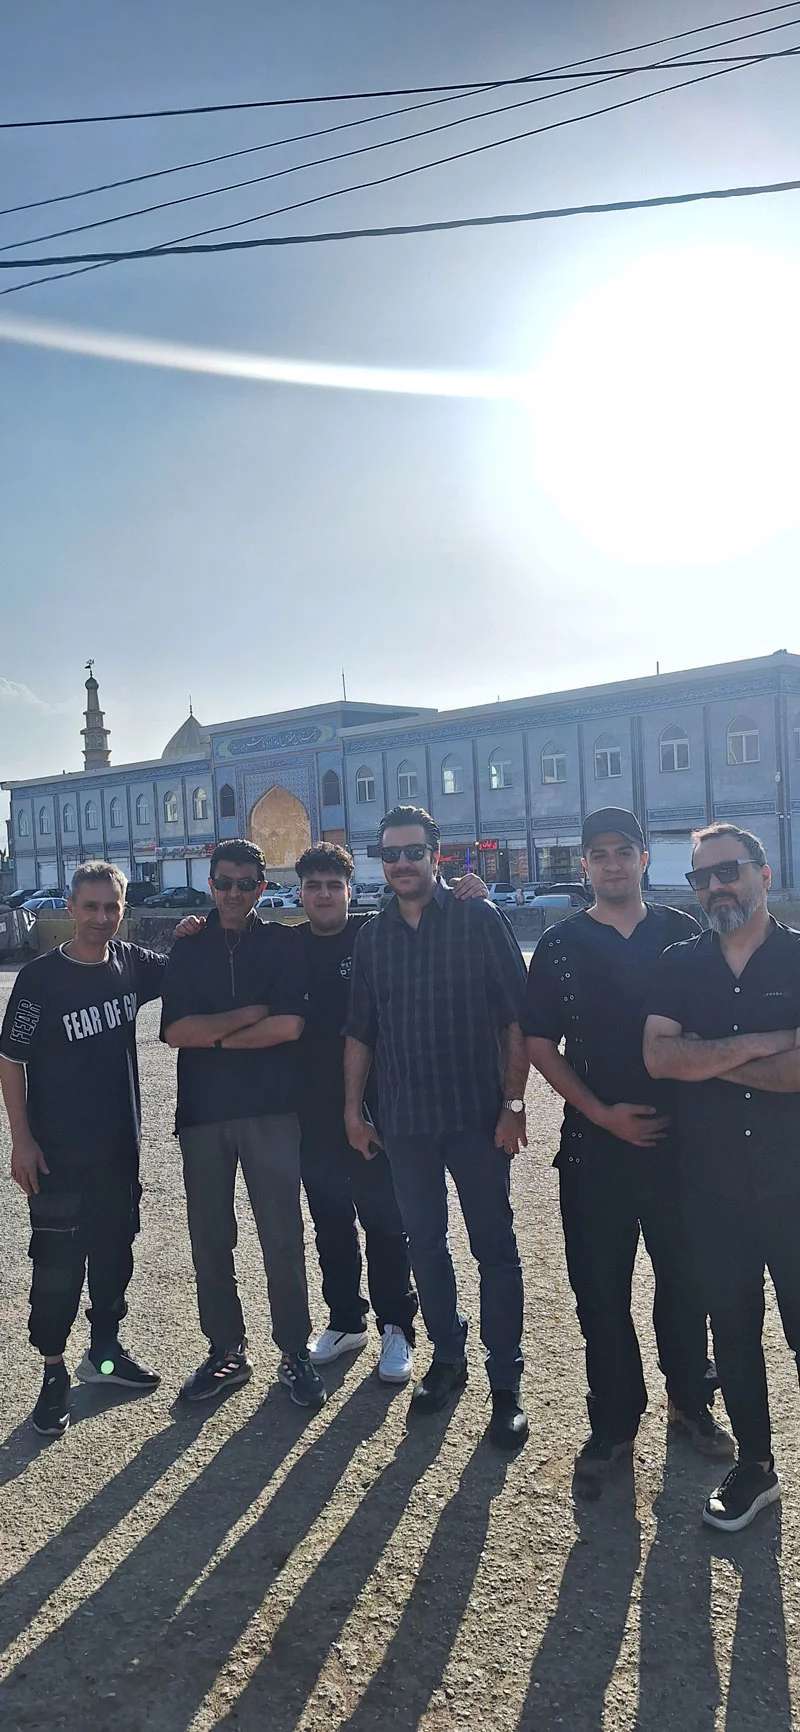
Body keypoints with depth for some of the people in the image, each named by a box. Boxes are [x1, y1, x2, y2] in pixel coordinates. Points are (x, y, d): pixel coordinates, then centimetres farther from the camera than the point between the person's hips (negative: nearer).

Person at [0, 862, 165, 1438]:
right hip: (58, 1153, -5)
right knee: (58, 1263, 2)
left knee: (114, 1250, 16)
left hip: (120, 1146, 5)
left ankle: (106, 1351, 35)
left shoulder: (132, 963, -1)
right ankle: (54, 1373, 20)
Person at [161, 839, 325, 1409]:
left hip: (272, 1111, -2)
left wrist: (213, 1036, -6)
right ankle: (226, 1352, 27)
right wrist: (253, 1012, -10)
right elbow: (175, 1030, -5)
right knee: (210, 1239, 10)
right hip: (202, 1113, 3)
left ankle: (295, 1354, 19)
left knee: (284, 1239, 3)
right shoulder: (188, 950, 9)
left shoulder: (282, 945, 2)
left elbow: (289, 1025, -12)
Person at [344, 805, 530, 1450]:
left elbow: (515, 1019, -7)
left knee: (494, 1247, 4)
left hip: (478, 1116, -4)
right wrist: (353, 1109, 7)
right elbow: (359, 1030, 11)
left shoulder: (480, 920, -5)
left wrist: (514, 1104, -12)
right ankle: (448, 1358, 32)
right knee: (425, 1243, 14)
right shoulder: (373, 936, 7)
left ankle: (506, 1385, 16)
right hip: (405, 1119, 4)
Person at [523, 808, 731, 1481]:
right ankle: (615, 1419, 26)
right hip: (595, 1143, 0)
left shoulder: (683, 933, 2)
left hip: (679, 1139, 1)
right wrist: (602, 1113, -8)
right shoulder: (560, 945, 1)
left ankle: (691, 1402, 35)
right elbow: (539, 1043, 0)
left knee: (685, 1279, 13)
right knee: (601, 1288, 8)